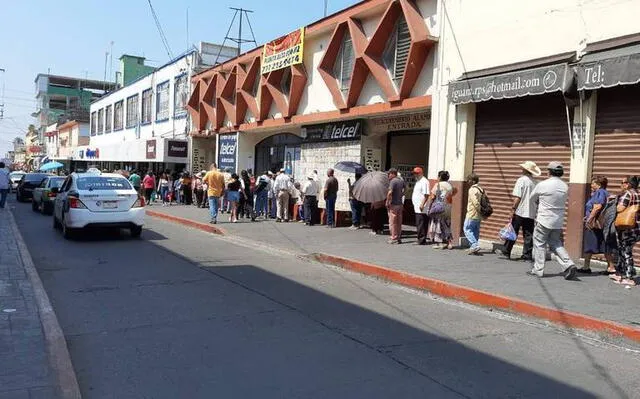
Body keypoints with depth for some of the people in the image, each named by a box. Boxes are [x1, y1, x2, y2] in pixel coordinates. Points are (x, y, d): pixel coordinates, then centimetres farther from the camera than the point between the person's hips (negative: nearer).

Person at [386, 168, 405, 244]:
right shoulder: (402, 181, 10)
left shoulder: (393, 181, -15)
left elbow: (390, 193, -22)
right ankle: (399, 237, 18)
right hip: (400, 203, 8)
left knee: (392, 222, 0)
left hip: (393, 204, -8)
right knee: (399, 222, 12)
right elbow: (403, 192, 16)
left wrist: (387, 202, -14)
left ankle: (394, 238, 2)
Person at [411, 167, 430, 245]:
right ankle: (421, 240, 18)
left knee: (421, 225, -9)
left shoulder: (424, 181, -12)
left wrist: (422, 204, -25)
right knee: (418, 225, 12)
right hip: (417, 208, 10)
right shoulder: (418, 181, 20)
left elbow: (426, 195, -20)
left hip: (422, 209, -10)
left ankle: (422, 240, -6)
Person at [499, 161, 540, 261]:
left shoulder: (521, 180, -9)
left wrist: (513, 208, -9)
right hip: (531, 212, 4)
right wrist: (536, 213, 17)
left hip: (520, 211, -4)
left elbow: (517, 197, -15)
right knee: (528, 235, 7)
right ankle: (527, 256, 8)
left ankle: (506, 252, 12)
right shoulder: (534, 182, 6)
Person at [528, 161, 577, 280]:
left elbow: (532, 198, 2)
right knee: (556, 244, 17)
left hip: (544, 220, -5)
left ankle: (538, 270, 10)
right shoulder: (565, 187, 2)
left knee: (539, 244, 6)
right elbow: (562, 201, 14)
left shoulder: (543, 185, -14)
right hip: (558, 221, 5)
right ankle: (568, 265, 2)